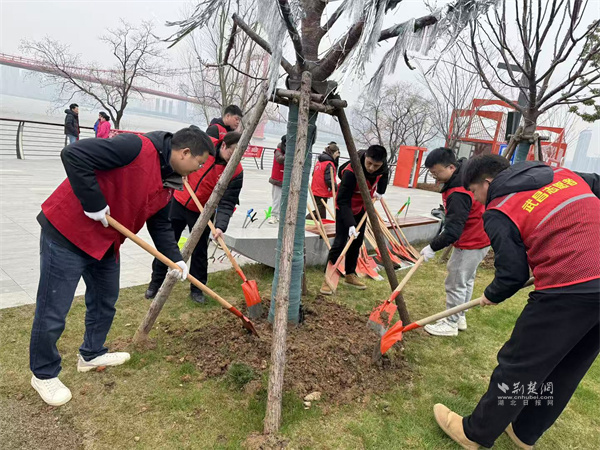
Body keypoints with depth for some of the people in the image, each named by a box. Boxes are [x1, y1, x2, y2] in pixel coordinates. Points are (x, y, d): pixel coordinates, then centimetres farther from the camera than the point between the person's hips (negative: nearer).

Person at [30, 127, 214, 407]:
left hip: (105, 242, 9)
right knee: (53, 310, 4)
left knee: (105, 300, 21)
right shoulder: (137, 148, -25)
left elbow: (160, 224, 13)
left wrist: (175, 258, 3)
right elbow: (73, 155, -29)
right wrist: (93, 203, -26)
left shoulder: (168, 181, 4)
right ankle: (44, 374, 26)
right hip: (67, 232, -9)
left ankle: (91, 354, 43)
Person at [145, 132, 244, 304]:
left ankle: (197, 288, 25)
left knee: (200, 251, 5)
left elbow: (227, 203, -23)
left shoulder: (236, 172, -20)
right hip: (179, 202, 2)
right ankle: (156, 282, 30)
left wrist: (220, 226, -38)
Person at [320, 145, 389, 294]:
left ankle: (350, 274, 23)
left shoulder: (382, 167, -18)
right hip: (344, 207, -6)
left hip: (362, 206, 6)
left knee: (357, 241, 10)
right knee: (340, 242, -12)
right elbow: (343, 200, -38)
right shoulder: (351, 171, -37)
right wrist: (350, 224, -45)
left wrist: (380, 191, 1)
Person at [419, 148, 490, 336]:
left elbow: (453, 231, -31)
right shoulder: (463, 173, 1)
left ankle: (451, 324, 15)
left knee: (456, 284, 1)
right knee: (466, 280, 20)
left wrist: (433, 247, -21)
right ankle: (460, 318, 34)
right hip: (480, 237, 11)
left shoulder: (458, 194, -31)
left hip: (471, 244, -11)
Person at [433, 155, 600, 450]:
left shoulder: (498, 212, -4)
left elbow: (513, 273, -5)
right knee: (563, 372, 20)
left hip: (568, 291, -7)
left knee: (517, 367, 8)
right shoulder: (564, 175, 15)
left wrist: (492, 296, 15)